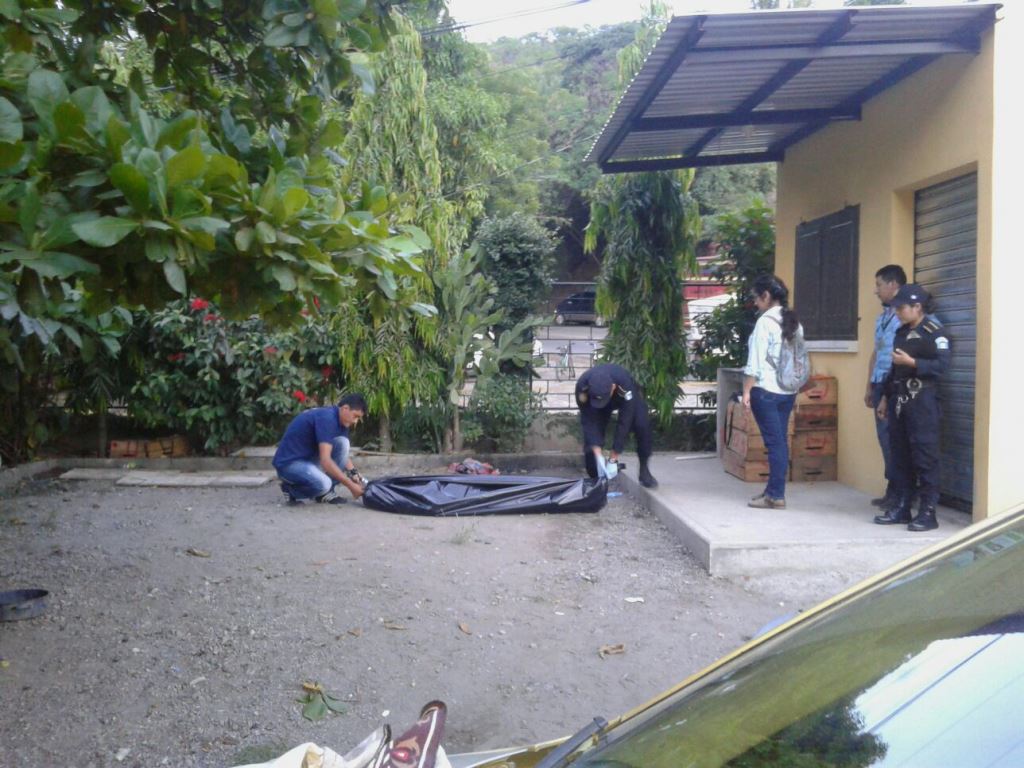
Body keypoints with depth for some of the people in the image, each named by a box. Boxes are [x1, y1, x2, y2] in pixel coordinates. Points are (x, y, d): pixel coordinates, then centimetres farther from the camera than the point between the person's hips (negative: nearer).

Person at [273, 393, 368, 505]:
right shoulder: (327, 418, -24)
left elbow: (343, 453, 14)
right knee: (323, 484, -33)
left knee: (342, 442, -8)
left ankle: (327, 492, -2)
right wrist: (351, 485, -26)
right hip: (289, 462, -9)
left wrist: (354, 474, -3)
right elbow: (325, 460, -30)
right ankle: (291, 488, -2)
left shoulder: (339, 420, 5)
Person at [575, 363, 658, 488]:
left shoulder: (625, 385, -43)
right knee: (590, 437, -14)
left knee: (642, 425, -26)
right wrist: (598, 453, -39)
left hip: (626, 399, -2)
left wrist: (614, 457, -35)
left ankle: (644, 470, -11)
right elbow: (588, 421, -31)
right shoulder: (582, 387, -38)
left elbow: (624, 422, -37)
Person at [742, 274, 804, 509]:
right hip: (789, 391, 7)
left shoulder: (766, 321, -11)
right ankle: (773, 489, 20)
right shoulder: (795, 322, 10)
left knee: (774, 442, -4)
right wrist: (794, 383, 18)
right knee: (781, 441, 11)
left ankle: (776, 496, 1)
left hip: (766, 390, -7)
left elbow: (756, 360, -14)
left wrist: (747, 390, -10)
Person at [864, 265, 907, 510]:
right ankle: (893, 489, 19)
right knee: (885, 438, 11)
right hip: (880, 385, 8)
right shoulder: (881, 317, 17)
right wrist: (869, 386, 20)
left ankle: (899, 492, 7)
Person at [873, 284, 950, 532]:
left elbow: (942, 365, -15)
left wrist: (912, 362, -21)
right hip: (898, 400, 8)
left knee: (925, 457, -6)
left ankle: (928, 512, -2)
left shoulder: (934, 331, -6)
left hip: (922, 401, -8)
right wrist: (886, 397, 20)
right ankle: (901, 507, 14)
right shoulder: (901, 332, 17)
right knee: (899, 456, 8)